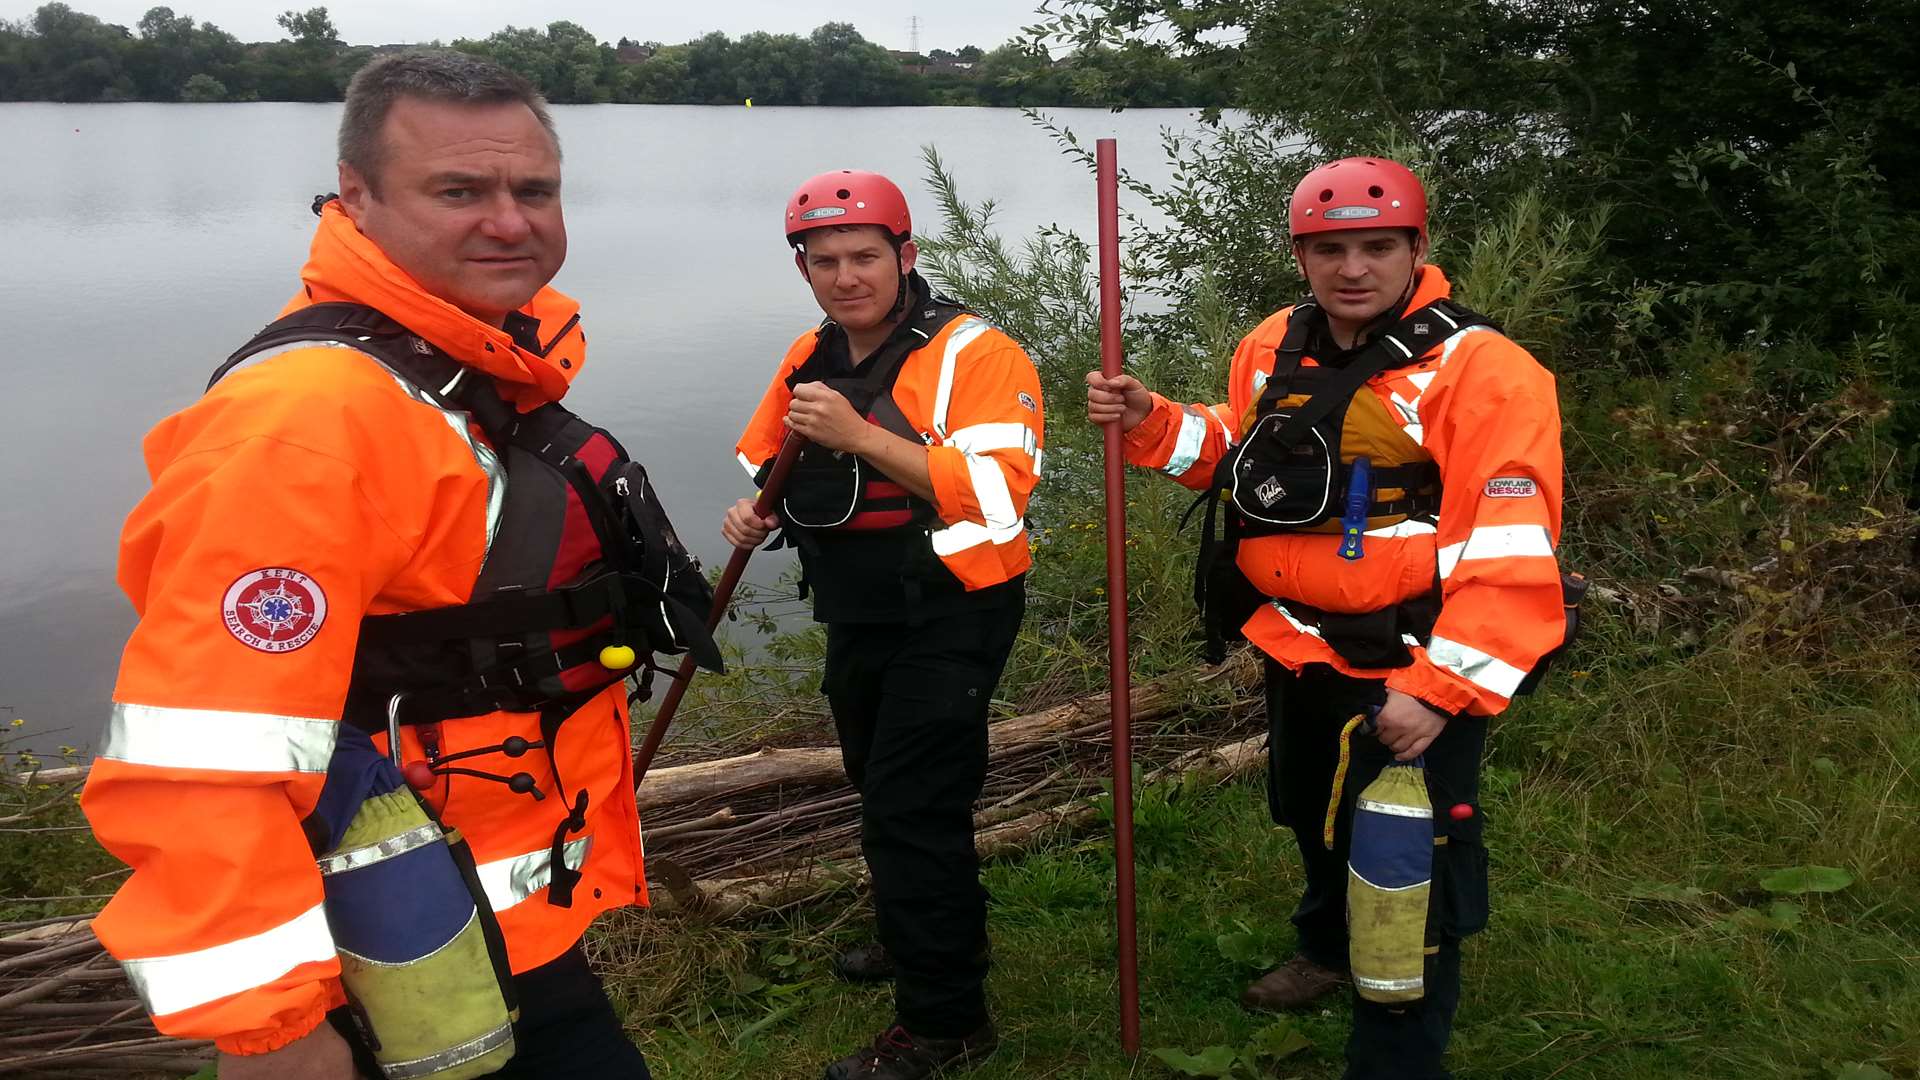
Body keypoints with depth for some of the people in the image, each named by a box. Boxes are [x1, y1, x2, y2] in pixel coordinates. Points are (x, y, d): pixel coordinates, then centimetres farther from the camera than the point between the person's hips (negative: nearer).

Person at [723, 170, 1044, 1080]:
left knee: (910, 809, -6)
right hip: (857, 616, 8)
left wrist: (860, 434, -36)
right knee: (883, 789, 22)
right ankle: (941, 934, 47)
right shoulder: (810, 360, 6)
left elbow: (997, 495, -30)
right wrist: (754, 512, -4)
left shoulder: (975, 356, -17)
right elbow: (766, 462, 20)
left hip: (949, 618, -8)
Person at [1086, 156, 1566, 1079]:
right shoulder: (1275, 348, 1)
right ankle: (1328, 946, 58)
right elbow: (1236, 455, 17)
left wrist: (1438, 689, -26)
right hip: (1295, 651, 7)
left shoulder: (1481, 372, -20)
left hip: (1408, 677, -7)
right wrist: (1151, 423, -1)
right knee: (1313, 820, 29)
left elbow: (1512, 553, -23)